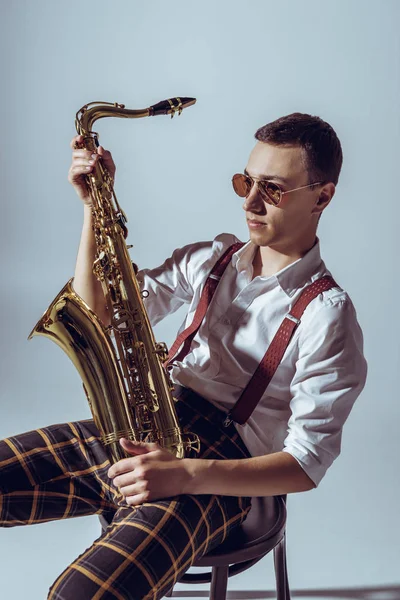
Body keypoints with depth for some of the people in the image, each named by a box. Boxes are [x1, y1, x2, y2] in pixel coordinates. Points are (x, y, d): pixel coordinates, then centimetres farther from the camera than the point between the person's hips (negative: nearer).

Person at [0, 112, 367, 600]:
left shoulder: (327, 314, -7)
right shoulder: (211, 258, 12)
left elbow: (308, 462, -12)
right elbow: (101, 312, 11)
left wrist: (189, 474, -24)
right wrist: (95, 205, 1)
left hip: (223, 472, -6)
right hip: (137, 440, 6)